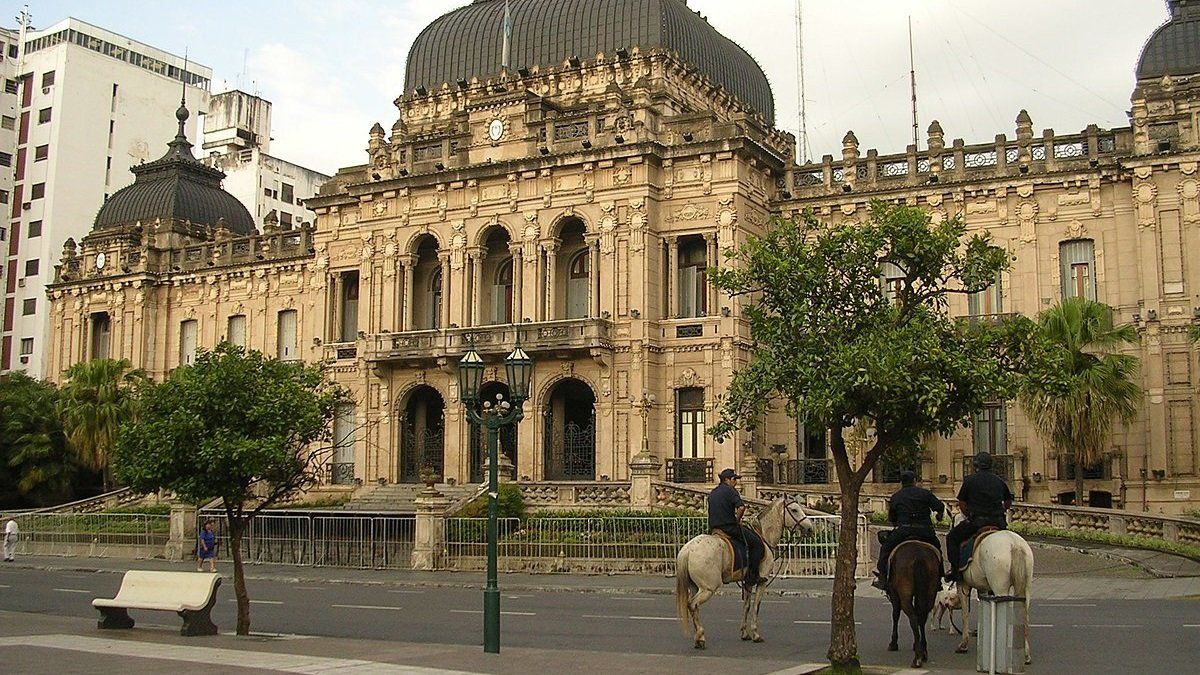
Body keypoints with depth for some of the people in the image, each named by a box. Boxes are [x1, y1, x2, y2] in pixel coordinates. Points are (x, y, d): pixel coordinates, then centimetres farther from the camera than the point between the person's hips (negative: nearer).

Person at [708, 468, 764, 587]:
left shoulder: (712, 493, 16)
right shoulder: (730, 491, -9)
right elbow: (741, 507, -23)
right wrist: (737, 520, -7)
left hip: (714, 527, 9)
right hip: (729, 527, -9)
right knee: (757, 543, -1)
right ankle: (751, 576, -6)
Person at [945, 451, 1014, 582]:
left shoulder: (970, 480, 0)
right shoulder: (999, 480, 13)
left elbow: (962, 504, 3)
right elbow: (1008, 502, 23)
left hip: (976, 521, -5)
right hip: (999, 522, 5)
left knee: (952, 537, 10)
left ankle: (955, 569, -3)